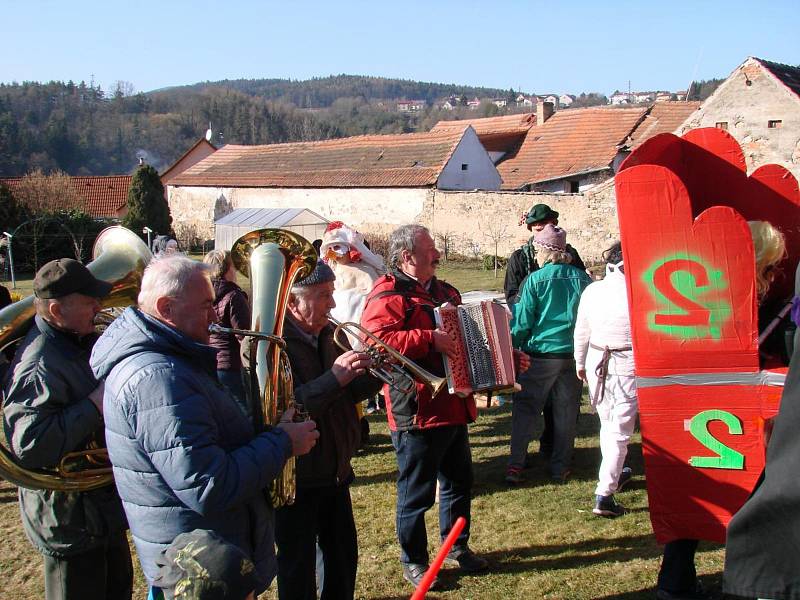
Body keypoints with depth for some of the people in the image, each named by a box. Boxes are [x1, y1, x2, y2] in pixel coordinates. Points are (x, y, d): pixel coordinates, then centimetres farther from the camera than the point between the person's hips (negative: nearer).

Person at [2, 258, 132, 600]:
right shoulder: (38, 368, -28)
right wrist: (94, 405, -33)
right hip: (70, 520, -10)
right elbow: (29, 447, -38)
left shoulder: (81, 342, 4)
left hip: (102, 506, 10)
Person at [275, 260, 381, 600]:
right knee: (298, 570, 9)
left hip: (335, 470, 7)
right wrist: (333, 378, -34)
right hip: (295, 478, -7)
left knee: (343, 558, 20)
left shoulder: (330, 334, 3)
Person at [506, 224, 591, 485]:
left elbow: (522, 322, -6)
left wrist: (513, 346, 8)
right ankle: (560, 468, 18)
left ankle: (515, 466, 2)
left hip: (542, 353, -3)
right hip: (575, 354, 3)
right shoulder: (582, 278, 2)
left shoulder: (535, 280, -9)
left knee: (525, 408, 6)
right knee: (566, 413, 12)